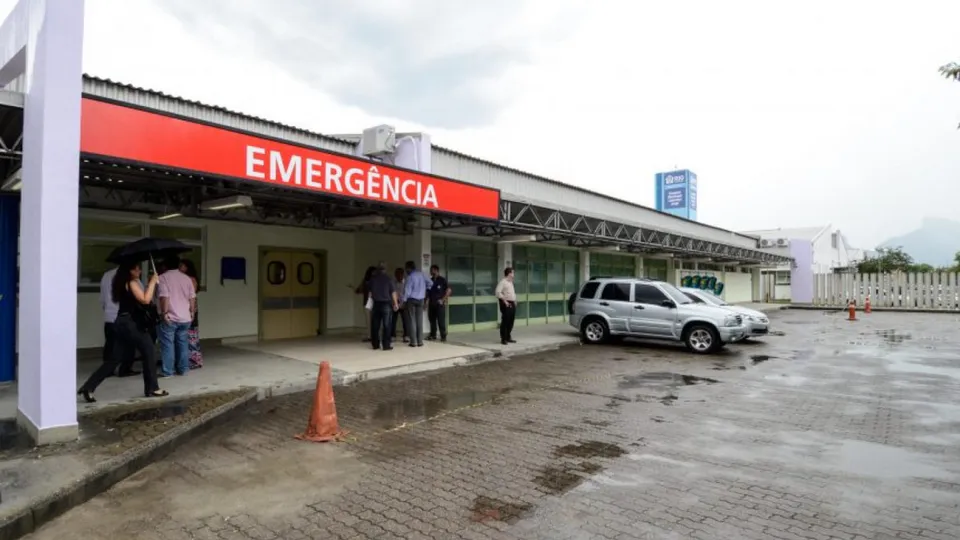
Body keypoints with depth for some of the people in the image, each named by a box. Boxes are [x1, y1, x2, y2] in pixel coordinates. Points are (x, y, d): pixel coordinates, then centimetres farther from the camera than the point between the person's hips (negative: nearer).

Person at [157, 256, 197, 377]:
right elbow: (192, 298, 8)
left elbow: (164, 297, -16)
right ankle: (183, 369, 17)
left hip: (170, 318, -4)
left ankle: (167, 371, 7)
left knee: (167, 344, 3)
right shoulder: (187, 278, 8)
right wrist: (192, 312, 17)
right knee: (183, 343, 13)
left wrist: (164, 313, -13)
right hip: (185, 317, 5)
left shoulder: (163, 277, -5)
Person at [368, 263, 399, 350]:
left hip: (376, 303, 3)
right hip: (386, 303, -3)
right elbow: (393, 292, -5)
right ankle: (386, 345, -2)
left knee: (375, 325, 9)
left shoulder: (373, 278, 5)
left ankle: (375, 344, 13)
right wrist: (395, 303, 2)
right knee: (386, 325, -1)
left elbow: (370, 291, 9)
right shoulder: (388, 278, -5)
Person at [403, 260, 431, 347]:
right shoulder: (421, 274, 4)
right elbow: (430, 283, 12)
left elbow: (407, 290, -13)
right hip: (420, 300, 5)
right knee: (419, 321, 7)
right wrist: (425, 290, 21)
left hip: (411, 300, -5)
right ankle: (420, 341, 8)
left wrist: (404, 301, -6)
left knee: (412, 321, 0)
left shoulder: (410, 276, -14)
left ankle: (414, 342, 0)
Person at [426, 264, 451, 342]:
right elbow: (428, 292, 16)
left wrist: (443, 299, -10)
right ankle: (433, 335, 20)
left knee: (441, 321, -5)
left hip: (439, 304, -5)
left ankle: (443, 336, -1)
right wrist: (426, 301, 6)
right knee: (432, 320, 10)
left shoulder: (442, 280, -5)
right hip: (431, 304, 6)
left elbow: (449, 290, -7)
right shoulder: (430, 280, 11)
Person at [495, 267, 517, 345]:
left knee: (511, 321, 11)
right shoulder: (502, 282, -11)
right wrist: (505, 301, -21)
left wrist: (515, 301, 14)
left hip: (512, 303, 9)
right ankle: (503, 339, 1)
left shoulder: (511, 282, 17)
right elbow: (498, 292, -21)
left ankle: (508, 337, 20)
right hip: (506, 304, -9)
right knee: (505, 321, -5)